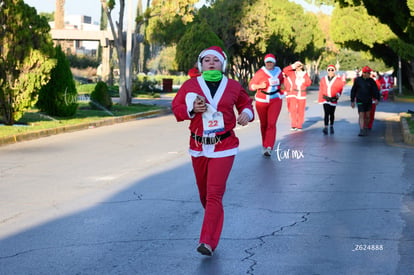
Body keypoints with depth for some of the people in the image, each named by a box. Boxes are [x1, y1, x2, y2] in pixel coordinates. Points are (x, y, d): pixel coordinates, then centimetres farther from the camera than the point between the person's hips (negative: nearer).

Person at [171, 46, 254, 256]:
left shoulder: (233, 87, 2)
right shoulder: (190, 85, 1)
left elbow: (245, 102, 19)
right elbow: (176, 108, 6)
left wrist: (247, 113, -3)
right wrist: (191, 110, -14)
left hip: (224, 147, -2)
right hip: (198, 147, 2)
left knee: (214, 194, -11)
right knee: (204, 192, 15)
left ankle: (208, 242, -14)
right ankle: (213, 220, 45)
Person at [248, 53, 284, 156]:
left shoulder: (278, 71, 6)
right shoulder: (260, 73, -6)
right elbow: (251, 85, -6)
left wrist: (282, 87, 13)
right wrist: (260, 86, -22)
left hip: (275, 100, 1)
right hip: (262, 101, -1)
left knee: (271, 124, -13)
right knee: (263, 124, 6)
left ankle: (269, 148, -19)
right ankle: (265, 145, 24)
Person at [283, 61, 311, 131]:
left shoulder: (305, 74, 7)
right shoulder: (292, 73, 6)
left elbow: (309, 83, -4)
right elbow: (285, 70, -5)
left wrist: (303, 80, -22)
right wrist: (293, 66, -8)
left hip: (302, 95, 1)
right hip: (294, 94, -1)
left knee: (301, 111, 4)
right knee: (293, 109, -17)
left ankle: (299, 126, 11)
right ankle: (293, 125, -15)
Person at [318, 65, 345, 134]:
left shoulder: (338, 79, 0)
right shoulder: (323, 79, 6)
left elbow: (340, 88, 3)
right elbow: (321, 89, 8)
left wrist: (338, 94, -17)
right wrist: (320, 99, 6)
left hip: (333, 100, 0)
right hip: (325, 99, 0)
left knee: (332, 114, 10)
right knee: (326, 113, -11)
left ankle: (331, 127, 27)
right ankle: (326, 128, -15)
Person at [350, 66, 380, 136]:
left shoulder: (371, 81, 1)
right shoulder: (358, 80, -2)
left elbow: (375, 90, -2)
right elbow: (353, 91, 5)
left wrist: (376, 99, -18)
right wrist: (352, 101, 5)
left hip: (368, 101, 2)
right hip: (360, 101, -2)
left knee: (367, 116, 9)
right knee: (361, 115, -12)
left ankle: (365, 129, 27)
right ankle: (361, 130, -17)